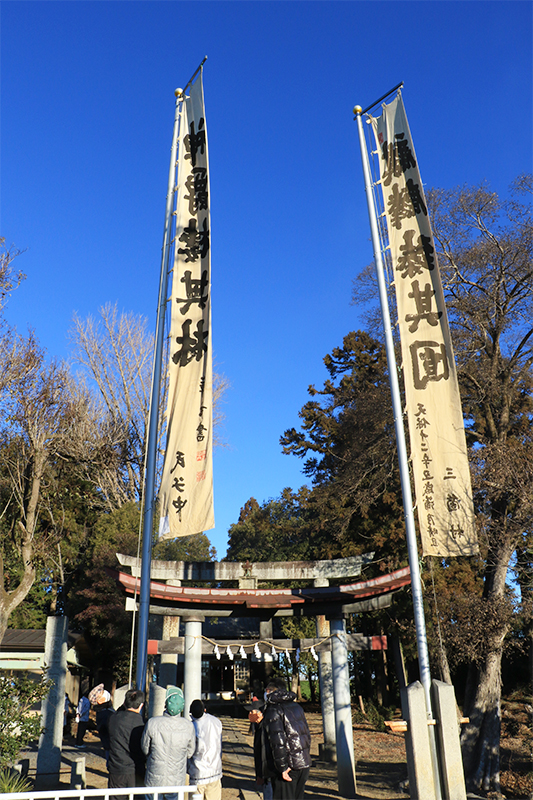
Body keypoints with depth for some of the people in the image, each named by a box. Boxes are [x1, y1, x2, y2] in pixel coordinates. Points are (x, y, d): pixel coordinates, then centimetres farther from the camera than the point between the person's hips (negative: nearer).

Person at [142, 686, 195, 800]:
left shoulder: (152, 723, -22)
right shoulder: (188, 726, -18)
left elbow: (145, 750, -6)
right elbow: (190, 753, -3)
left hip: (154, 779, -1)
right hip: (177, 780, 1)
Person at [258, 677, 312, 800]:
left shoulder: (273, 710, -10)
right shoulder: (296, 706, 14)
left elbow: (278, 740, -19)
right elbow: (307, 735, 17)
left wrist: (282, 767, -16)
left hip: (288, 766, -7)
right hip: (305, 764, 7)